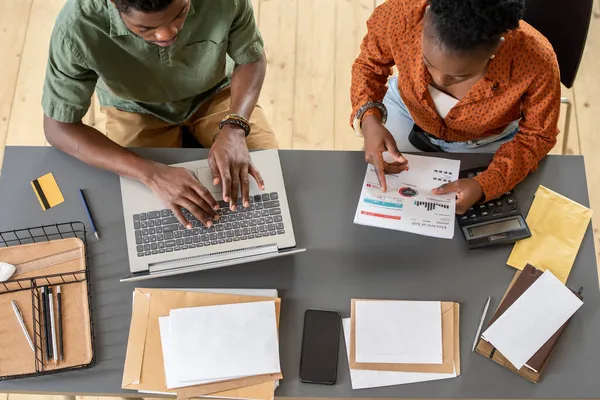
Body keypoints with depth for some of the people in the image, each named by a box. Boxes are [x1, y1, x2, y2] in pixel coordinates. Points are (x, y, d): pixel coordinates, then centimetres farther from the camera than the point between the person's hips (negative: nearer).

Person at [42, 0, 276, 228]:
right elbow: (58, 128, -25)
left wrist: (234, 128, -33)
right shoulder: (77, 27, -34)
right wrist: (151, 173, -38)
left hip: (213, 94, 1)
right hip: (137, 110, -1)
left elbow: (251, 59, -14)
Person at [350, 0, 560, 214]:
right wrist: (369, 119, -34)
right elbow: (369, 63, -14)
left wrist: (484, 186, -36)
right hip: (407, 112, 1)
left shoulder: (537, 61, -39)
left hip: (485, 143, -1)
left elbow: (537, 136, -19)